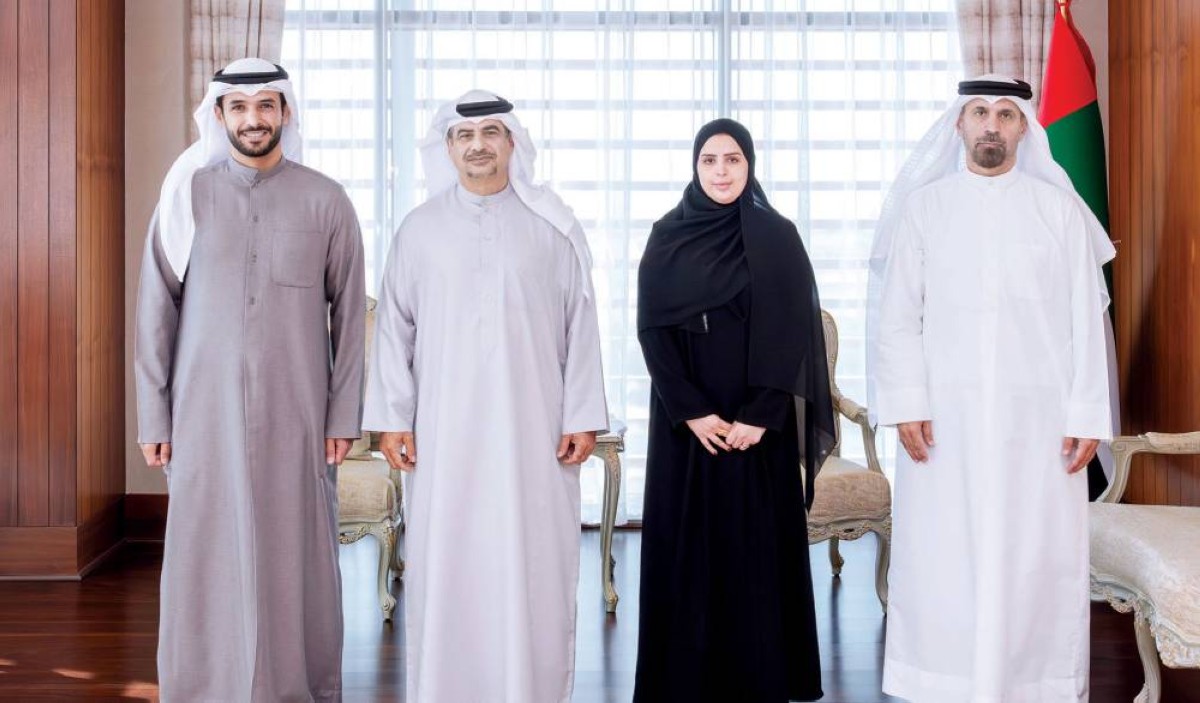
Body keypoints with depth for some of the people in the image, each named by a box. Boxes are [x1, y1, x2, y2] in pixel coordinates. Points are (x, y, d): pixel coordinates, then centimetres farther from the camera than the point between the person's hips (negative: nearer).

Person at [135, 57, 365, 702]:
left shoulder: (326, 202, 2)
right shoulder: (187, 195, 4)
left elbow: (349, 313, 4)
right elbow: (156, 309, 5)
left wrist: (343, 414, 0)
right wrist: (154, 415, 1)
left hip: (296, 413, 0)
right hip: (206, 412, 1)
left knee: (296, 556, 3)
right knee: (206, 558, 3)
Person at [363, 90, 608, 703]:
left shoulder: (553, 228, 4)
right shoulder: (420, 228, 7)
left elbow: (582, 327, 3)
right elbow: (394, 326, 6)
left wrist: (583, 417, -2)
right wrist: (391, 417, 0)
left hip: (532, 425, -1)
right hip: (445, 428, 1)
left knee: (532, 562, 1)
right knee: (445, 563, 3)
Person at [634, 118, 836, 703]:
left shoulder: (777, 237, 0)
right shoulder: (666, 238, 4)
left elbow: (792, 332, -4)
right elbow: (652, 330, -1)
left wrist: (760, 415, -13)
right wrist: (691, 411, -11)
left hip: (757, 420, -1)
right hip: (683, 418, 2)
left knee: (755, 544, 2)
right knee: (686, 542, 4)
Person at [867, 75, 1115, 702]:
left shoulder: (1059, 208, 7)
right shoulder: (923, 206, 7)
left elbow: (1086, 318, 3)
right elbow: (895, 314, 3)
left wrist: (1086, 415, -4)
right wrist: (906, 403, -7)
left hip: (1037, 416, 0)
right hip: (946, 416, 0)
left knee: (1036, 558, 1)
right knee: (941, 561, 1)